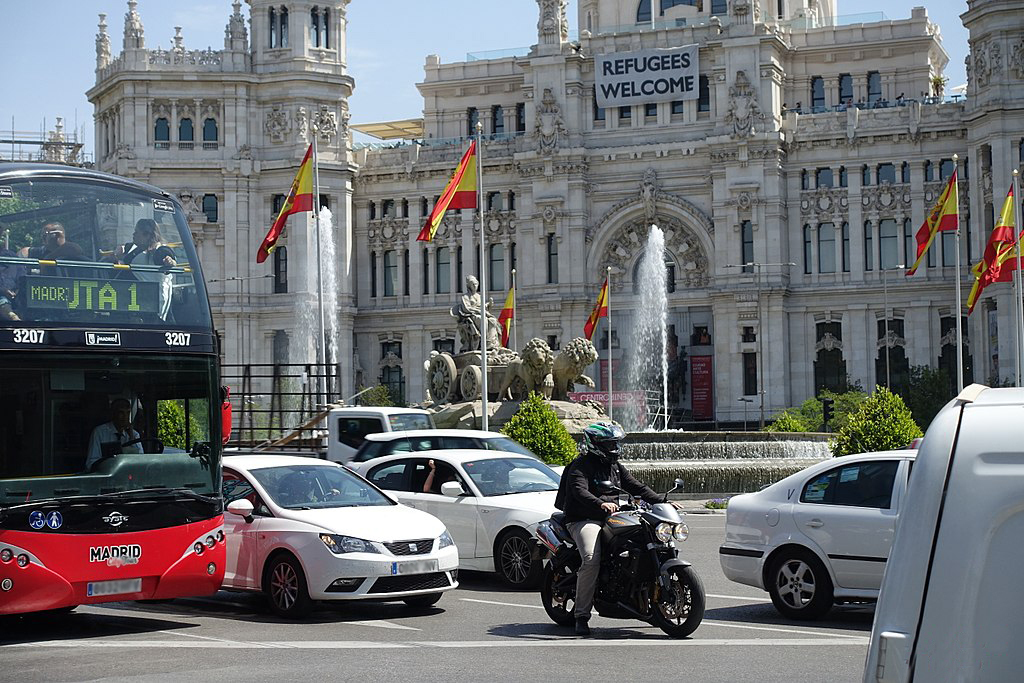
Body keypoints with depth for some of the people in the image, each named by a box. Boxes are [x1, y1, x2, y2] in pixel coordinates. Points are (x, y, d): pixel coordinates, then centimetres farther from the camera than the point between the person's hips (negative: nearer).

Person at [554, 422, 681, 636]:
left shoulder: (616, 466, 20)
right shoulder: (581, 466, -4)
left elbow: (636, 487, 18)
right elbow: (580, 491, -21)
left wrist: (662, 502, 4)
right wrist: (600, 504, -40)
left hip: (611, 520, 7)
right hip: (584, 520, -7)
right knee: (592, 558, -31)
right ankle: (581, 616, -24)